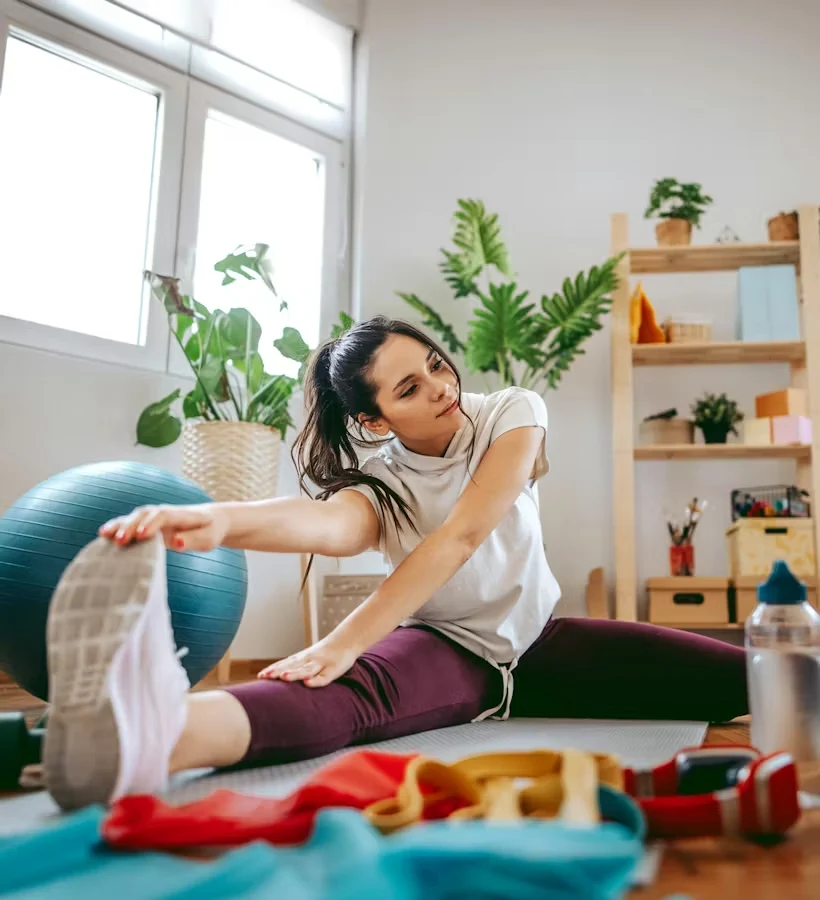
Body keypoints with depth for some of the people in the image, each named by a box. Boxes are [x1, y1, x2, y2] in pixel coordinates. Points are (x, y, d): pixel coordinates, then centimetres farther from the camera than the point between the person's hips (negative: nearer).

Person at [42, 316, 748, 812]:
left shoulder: (514, 413, -9)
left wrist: (344, 641, -34)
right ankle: (154, 732, -71)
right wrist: (221, 519, -61)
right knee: (358, 689, -42)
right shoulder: (377, 479, -11)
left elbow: (462, 534, -24)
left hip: (535, 641, 5)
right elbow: (330, 525, -37)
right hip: (447, 649, -4)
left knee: (737, 678, -17)